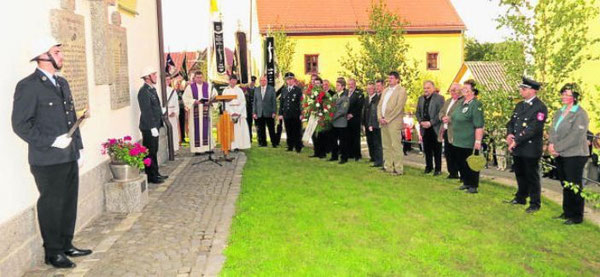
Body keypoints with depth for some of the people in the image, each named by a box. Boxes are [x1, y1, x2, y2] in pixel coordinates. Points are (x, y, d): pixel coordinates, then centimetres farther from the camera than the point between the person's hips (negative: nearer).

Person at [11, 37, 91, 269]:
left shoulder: (62, 83, 14)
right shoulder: (28, 86, -11)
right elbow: (20, 124, -15)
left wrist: (78, 149, 16)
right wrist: (51, 142, -18)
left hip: (69, 158, 7)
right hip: (48, 162, -7)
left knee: (69, 203, 14)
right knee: (51, 206, 4)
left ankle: (66, 245, 29)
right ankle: (53, 252, 19)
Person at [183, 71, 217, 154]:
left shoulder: (208, 86, 9)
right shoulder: (190, 87, 4)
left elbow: (214, 95, 6)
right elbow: (185, 98, -1)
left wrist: (210, 101, -13)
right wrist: (194, 101, -15)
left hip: (206, 111, 2)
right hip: (195, 111, -1)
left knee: (206, 128, 2)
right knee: (196, 129, -3)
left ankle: (208, 147, 7)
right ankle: (197, 149, 0)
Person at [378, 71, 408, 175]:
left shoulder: (401, 90, -3)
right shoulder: (385, 91, 20)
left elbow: (399, 107, -12)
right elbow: (380, 105, 17)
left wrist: (387, 119, -14)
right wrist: (380, 117, 0)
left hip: (394, 123, -7)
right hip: (384, 122, 7)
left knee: (396, 146, -7)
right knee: (386, 146, 9)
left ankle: (398, 169, -4)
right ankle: (388, 166, 16)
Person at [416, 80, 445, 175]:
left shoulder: (439, 98, -5)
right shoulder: (421, 99, 14)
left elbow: (440, 113, -11)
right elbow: (417, 112, 16)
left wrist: (430, 123, -16)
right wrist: (421, 122, -1)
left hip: (435, 128, -5)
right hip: (424, 128, 5)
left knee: (436, 150, 0)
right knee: (427, 149, 10)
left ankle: (438, 169, 8)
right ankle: (429, 166, 21)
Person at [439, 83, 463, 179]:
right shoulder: (448, 101, 21)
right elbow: (441, 112, 18)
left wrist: (450, 118, -23)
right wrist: (443, 117, -3)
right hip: (446, 131, 9)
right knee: (448, 153, 12)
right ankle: (452, 172, 23)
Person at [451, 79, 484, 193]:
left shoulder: (476, 105, -14)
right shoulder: (460, 103, 12)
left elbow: (479, 126, -19)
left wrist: (478, 141, -23)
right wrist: (449, 119, 11)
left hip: (469, 142, -8)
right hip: (458, 140, 8)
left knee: (470, 164, 1)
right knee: (460, 163, 14)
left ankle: (473, 186, 14)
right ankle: (466, 183, 29)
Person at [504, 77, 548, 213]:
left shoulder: (540, 107, -13)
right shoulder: (519, 105, 13)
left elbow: (534, 129, -20)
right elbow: (511, 122, 14)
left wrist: (517, 141, -20)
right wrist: (509, 134, -7)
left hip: (531, 149, -7)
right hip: (517, 148, 7)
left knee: (532, 176, 3)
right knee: (520, 174, 19)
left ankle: (535, 203, 15)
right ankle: (520, 198, 34)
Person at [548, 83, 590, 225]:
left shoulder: (580, 114, -13)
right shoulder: (560, 112, 11)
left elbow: (574, 137, -19)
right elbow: (553, 130, 8)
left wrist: (557, 147, -17)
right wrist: (552, 144, -10)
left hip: (574, 155, -7)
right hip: (560, 155, 7)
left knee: (574, 186, 0)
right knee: (565, 185, 15)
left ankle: (576, 216, 11)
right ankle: (567, 212, 27)